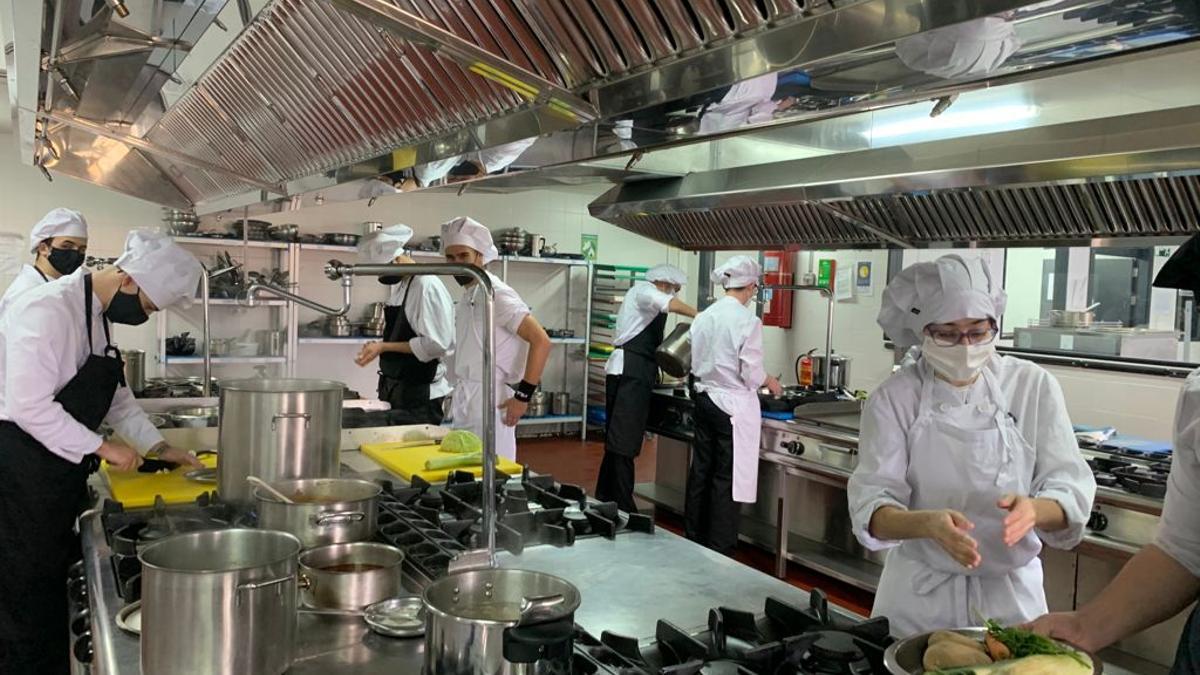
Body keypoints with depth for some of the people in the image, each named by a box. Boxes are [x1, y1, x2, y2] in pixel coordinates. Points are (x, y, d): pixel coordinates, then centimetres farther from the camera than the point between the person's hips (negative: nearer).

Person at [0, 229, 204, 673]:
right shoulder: (48, 310, -20)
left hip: (56, 474, 9)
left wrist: (160, 448, 15)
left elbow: (116, 396, 20)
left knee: (53, 593, 16)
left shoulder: (98, 316, 11)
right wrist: (102, 448, -19)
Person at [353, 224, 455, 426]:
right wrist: (377, 347, 6)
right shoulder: (399, 285, 12)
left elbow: (436, 344, -21)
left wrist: (384, 347, -18)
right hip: (394, 393, 8)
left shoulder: (427, 286, -15)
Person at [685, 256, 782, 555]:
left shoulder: (704, 316, 3)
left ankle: (694, 539, 26)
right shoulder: (747, 320, -16)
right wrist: (770, 382, 5)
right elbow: (751, 373, -15)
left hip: (705, 400, 7)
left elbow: (696, 365, 8)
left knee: (701, 471, 15)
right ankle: (719, 550, 11)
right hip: (734, 406, -6)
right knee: (727, 479, 2)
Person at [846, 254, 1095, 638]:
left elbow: (1072, 491, -10)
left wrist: (1034, 510, -32)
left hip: (1011, 594, 1)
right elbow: (872, 505, -16)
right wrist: (928, 523, -37)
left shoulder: (1033, 386, -6)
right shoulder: (894, 399, -10)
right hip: (919, 596, -1)